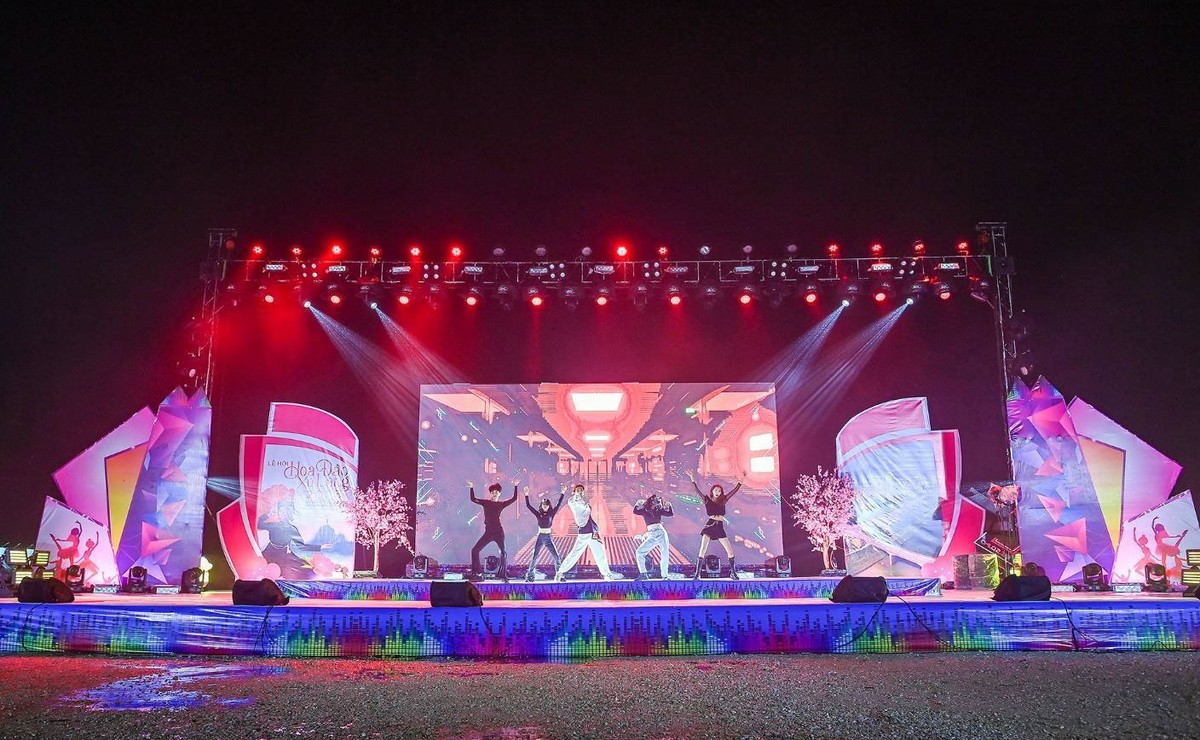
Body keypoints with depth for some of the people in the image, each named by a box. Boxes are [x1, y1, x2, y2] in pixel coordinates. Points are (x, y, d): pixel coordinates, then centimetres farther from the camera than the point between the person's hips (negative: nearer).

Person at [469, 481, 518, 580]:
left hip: (498, 532, -2)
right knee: (475, 550, -4)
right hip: (488, 532, 2)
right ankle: (475, 573, 5)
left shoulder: (501, 504, 3)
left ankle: (503, 575, 7)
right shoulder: (486, 502, 5)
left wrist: (515, 487, -8)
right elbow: (473, 499, -3)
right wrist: (471, 488, -12)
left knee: (503, 553, -3)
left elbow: (514, 498, -3)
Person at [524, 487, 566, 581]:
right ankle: (529, 575, 4)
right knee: (534, 557, -4)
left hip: (548, 538, 0)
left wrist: (563, 493, -9)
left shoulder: (551, 514, 3)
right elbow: (528, 506, -3)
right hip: (540, 537, 0)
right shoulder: (538, 514, 3)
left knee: (556, 557, -5)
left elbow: (559, 504, -3)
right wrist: (526, 495, -11)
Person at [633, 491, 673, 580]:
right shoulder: (644, 510, 7)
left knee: (665, 554, -10)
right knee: (639, 552, -12)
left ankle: (664, 576, -3)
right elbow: (635, 511, -9)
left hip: (661, 533, 0)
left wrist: (668, 505, -2)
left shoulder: (659, 510, 11)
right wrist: (639, 504, -17)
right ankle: (643, 574, -7)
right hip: (651, 536, 0)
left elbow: (671, 514, 7)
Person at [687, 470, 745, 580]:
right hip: (709, 527, -3)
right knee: (702, 550, -11)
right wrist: (692, 478, -12)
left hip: (720, 528, 3)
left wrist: (741, 480, 4)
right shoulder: (707, 500, 4)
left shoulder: (723, 501, 11)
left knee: (730, 550, 1)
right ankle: (697, 573, -9)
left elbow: (735, 491, 9)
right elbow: (697, 490, -5)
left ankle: (733, 572, 13)